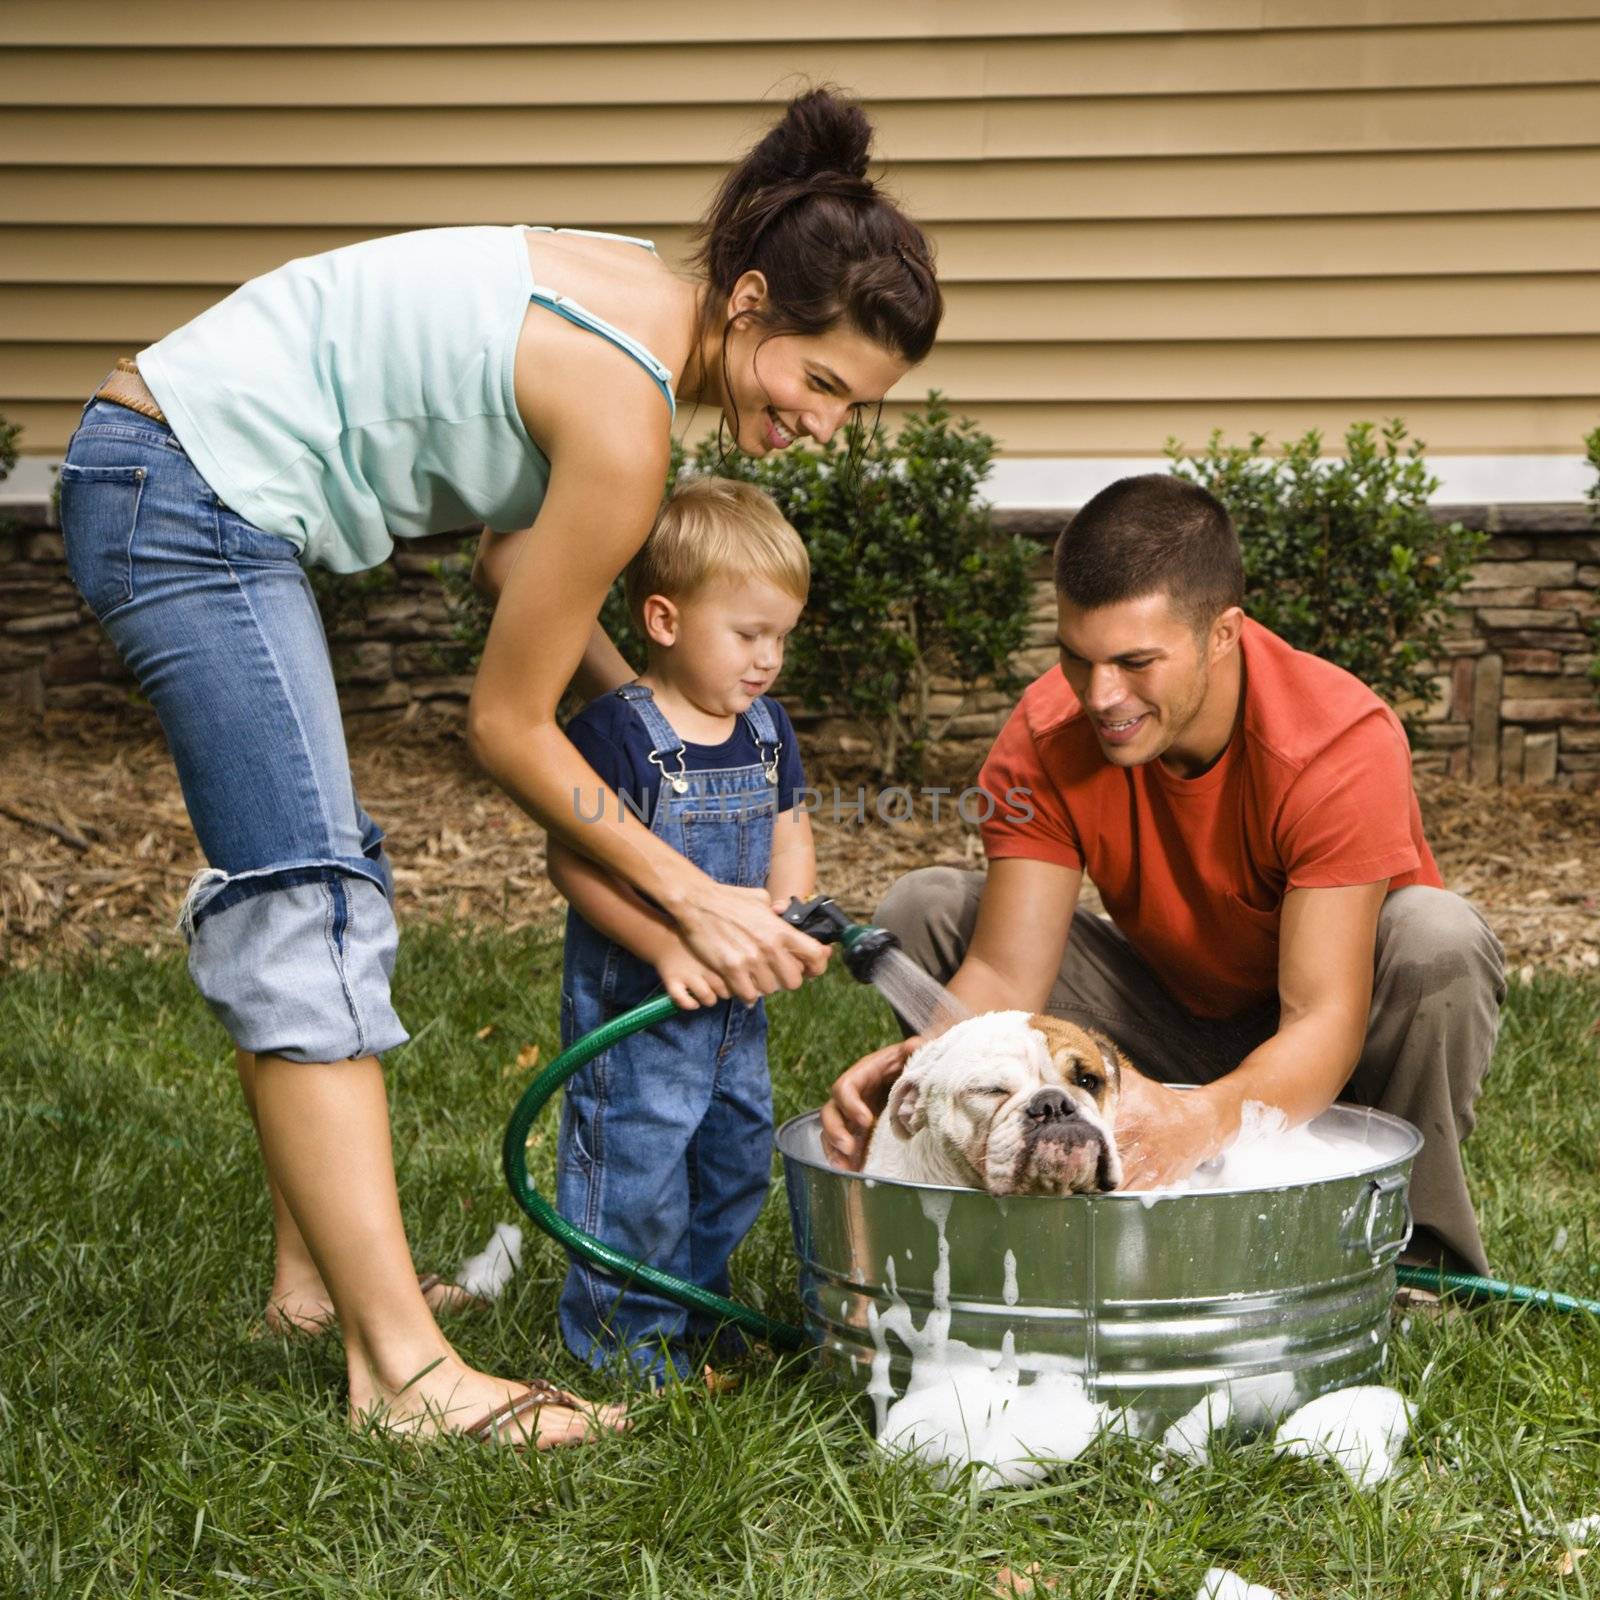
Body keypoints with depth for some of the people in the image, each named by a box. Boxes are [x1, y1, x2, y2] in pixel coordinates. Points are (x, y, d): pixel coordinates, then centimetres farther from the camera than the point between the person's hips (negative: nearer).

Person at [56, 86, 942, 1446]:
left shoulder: (642, 300, 5)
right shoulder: (624, 414, -22)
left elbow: (510, 543, 14)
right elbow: (506, 725, -15)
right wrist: (692, 898, -9)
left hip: (187, 487, 11)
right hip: (187, 499, -11)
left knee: (317, 879, 15)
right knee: (310, 910, -15)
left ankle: (314, 1275, 25)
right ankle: (405, 1371, -16)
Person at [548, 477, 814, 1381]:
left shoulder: (767, 729, 6)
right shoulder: (617, 732, -17)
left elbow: (790, 839, 10)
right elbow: (574, 858, -20)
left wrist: (787, 918, -10)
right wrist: (666, 945, -26)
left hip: (735, 1003, 8)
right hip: (633, 1002, -7)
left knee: (737, 1164, 17)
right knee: (635, 1173, -2)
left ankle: (693, 1323, 34)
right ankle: (627, 1345, 14)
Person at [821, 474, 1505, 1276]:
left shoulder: (1344, 743, -30)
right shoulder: (1046, 741, -19)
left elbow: (1325, 1017, -38)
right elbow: (1004, 973, -22)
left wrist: (1204, 1119, -59)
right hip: (1176, 1022, 3)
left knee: (1437, 938, -36)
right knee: (922, 909, -13)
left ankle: (1427, 1259, -13)